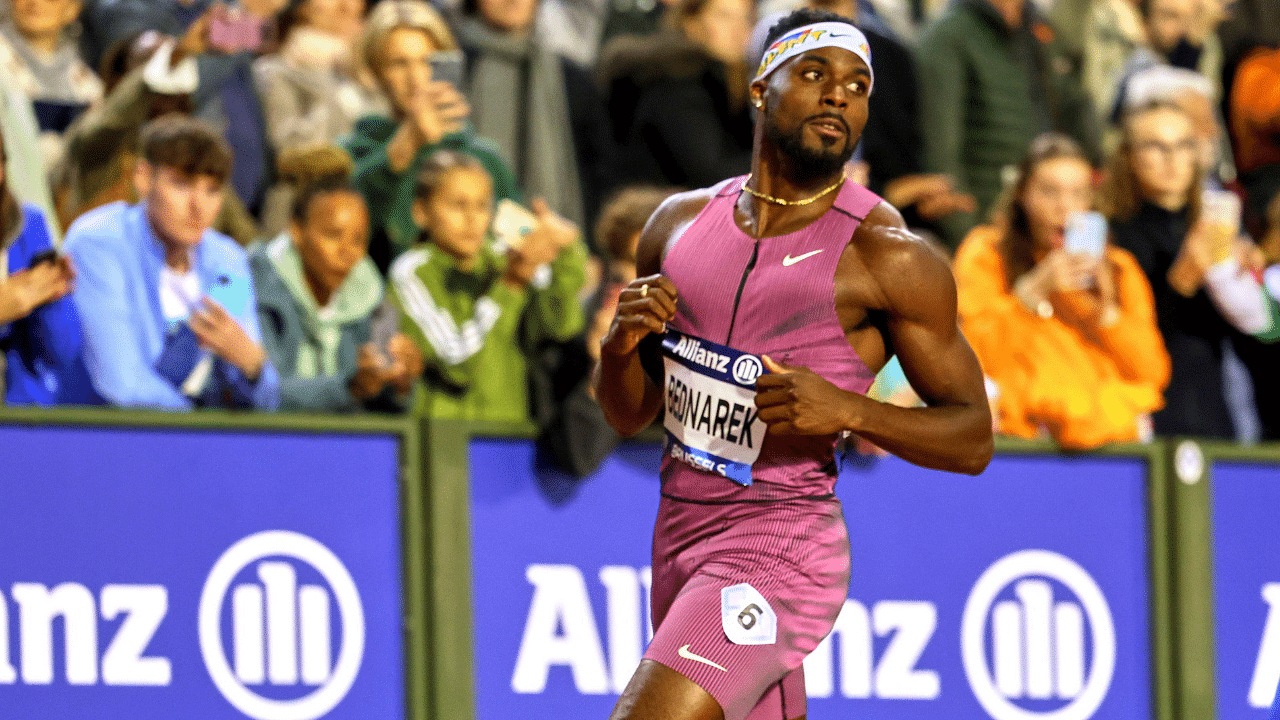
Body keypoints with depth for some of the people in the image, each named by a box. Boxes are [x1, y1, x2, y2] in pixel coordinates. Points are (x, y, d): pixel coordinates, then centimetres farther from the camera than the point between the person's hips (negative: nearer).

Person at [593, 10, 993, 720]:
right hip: (679, 536, 7)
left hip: (781, 548, -7)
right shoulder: (682, 222, 9)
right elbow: (629, 414, 17)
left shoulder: (888, 255, -7)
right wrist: (619, 347, -6)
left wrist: (847, 409, -20)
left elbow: (972, 436, -4)